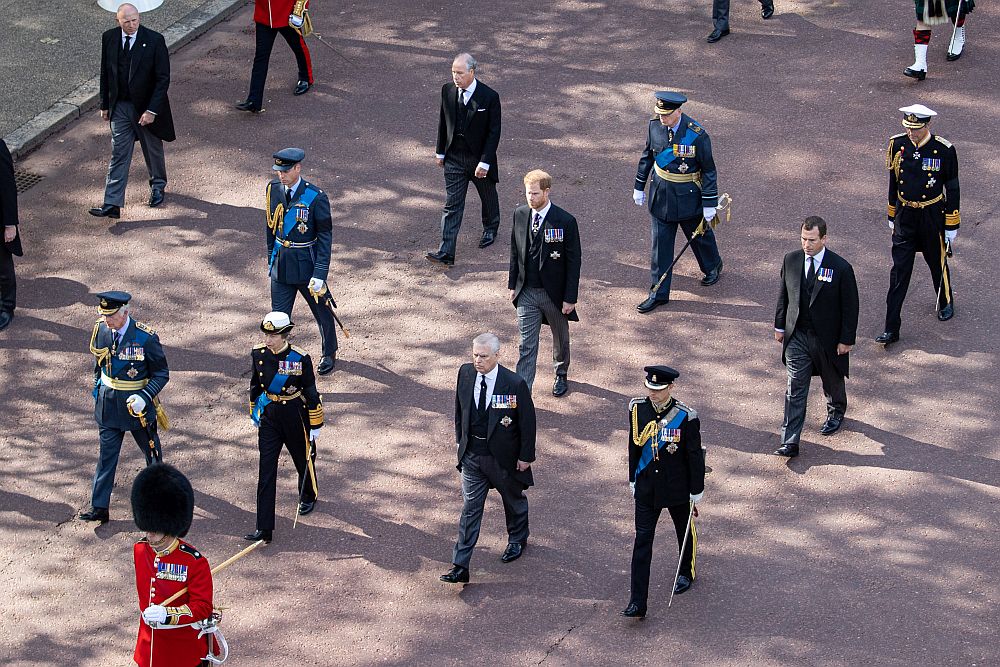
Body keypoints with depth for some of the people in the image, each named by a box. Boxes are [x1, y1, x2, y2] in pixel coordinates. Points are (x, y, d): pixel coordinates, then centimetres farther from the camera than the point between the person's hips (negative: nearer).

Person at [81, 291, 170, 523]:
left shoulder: (145, 337, -20)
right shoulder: (100, 330, -6)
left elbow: (161, 373, -13)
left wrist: (144, 397, -25)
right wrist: (97, 388, 14)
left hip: (137, 403, -3)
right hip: (108, 403, 3)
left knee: (150, 448, 18)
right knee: (107, 454, 2)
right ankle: (99, 506, 3)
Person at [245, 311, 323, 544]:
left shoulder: (300, 358, -17)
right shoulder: (258, 354, -7)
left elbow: (311, 393, -9)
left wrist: (315, 426, -5)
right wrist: (254, 413, 17)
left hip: (295, 415, -2)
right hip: (269, 416, 2)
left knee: (304, 459, 21)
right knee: (266, 471, -5)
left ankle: (308, 496, 54)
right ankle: (264, 528, -6)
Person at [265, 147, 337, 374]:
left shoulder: (316, 197, -18)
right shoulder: (273, 189, -3)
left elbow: (325, 237, -15)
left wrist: (319, 274, -19)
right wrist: (271, 258, 14)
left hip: (307, 263, -3)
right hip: (281, 263, 3)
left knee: (322, 312, 17)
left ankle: (329, 353, 40)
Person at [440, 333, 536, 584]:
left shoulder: (515, 384, -21)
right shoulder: (466, 373, -8)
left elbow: (527, 422, -12)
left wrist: (526, 456, -9)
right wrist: (461, 439, 12)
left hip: (503, 457, -3)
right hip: (472, 455, 3)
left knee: (514, 501, 21)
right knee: (470, 509, 2)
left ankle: (517, 540, 49)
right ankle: (460, 566, 1)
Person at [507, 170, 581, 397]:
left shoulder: (565, 222, -17)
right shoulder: (520, 215, -3)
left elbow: (573, 262, -12)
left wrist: (570, 298, -12)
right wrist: (513, 284, 9)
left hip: (554, 293, -2)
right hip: (527, 292, 2)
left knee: (560, 338, 19)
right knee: (526, 345, -1)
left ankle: (561, 375, 43)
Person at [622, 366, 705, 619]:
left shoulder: (685, 417, -19)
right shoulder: (637, 409, -8)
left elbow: (695, 455, -10)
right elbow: (634, 446, 5)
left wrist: (696, 491, -5)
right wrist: (633, 479, 12)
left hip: (677, 488, -2)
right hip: (647, 488, 2)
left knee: (685, 531, 21)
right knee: (642, 540, -3)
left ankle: (686, 572, 50)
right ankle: (637, 603, -5)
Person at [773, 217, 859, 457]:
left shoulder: (840, 268, -17)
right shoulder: (791, 261, -5)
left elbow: (850, 307, -10)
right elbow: (783, 295, 9)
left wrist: (847, 339, -9)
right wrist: (780, 326, 10)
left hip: (827, 338, -2)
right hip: (797, 336, 2)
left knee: (832, 381, 21)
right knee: (795, 388, -3)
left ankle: (836, 413, 52)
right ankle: (790, 441, -4)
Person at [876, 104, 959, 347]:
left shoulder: (944, 151, -15)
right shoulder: (898, 145, -6)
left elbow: (952, 189, -7)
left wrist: (951, 227, -5)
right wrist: (892, 216, 13)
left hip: (932, 218, -2)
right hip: (904, 218, 2)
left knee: (937, 263, 18)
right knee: (899, 272, -1)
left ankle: (946, 302, 47)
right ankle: (891, 329, 1)